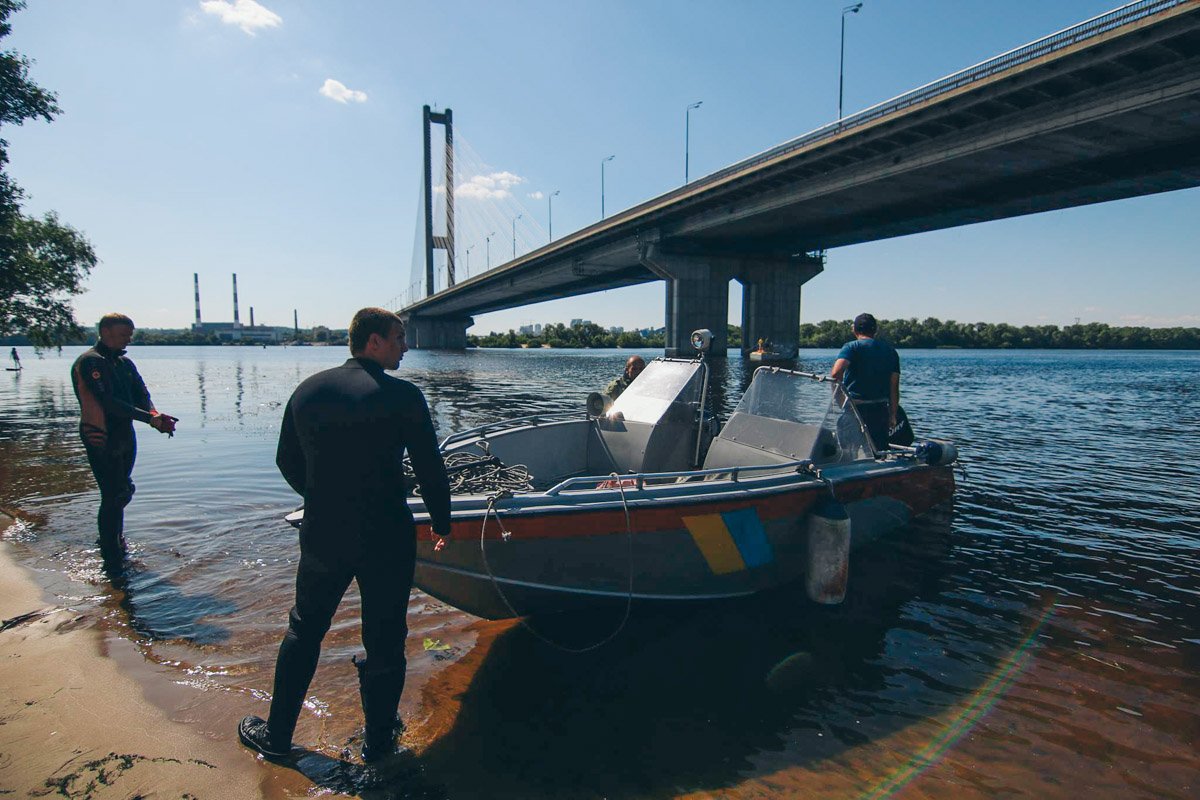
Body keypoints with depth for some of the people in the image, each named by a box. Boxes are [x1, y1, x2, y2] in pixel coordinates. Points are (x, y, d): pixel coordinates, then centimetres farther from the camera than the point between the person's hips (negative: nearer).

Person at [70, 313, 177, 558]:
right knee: (116, 495, -6)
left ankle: (115, 540, 35)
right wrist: (151, 419, -25)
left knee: (120, 492, 18)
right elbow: (109, 402, -23)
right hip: (102, 439, -8)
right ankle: (112, 556, 6)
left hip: (125, 435, 8)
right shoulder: (90, 362, -14)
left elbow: (141, 394, 4)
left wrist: (155, 416, -17)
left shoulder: (124, 362, 12)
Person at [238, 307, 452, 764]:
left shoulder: (307, 390, 2)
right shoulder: (404, 396, -13)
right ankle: (378, 741, 30)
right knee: (384, 641, 13)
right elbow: (430, 470, -10)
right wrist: (441, 524, 6)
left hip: (321, 536, 4)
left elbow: (288, 462, 12)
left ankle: (277, 735, 38)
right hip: (387, 541, -4)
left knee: (303, 631, 24)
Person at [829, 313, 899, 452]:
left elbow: (836, 373, -22)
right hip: (880, 410, 4)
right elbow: (894, 386, 9)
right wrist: (892, 415, 15)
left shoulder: (852, 347, -4)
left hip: (854, 408, -4)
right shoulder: (890, 350, 11)